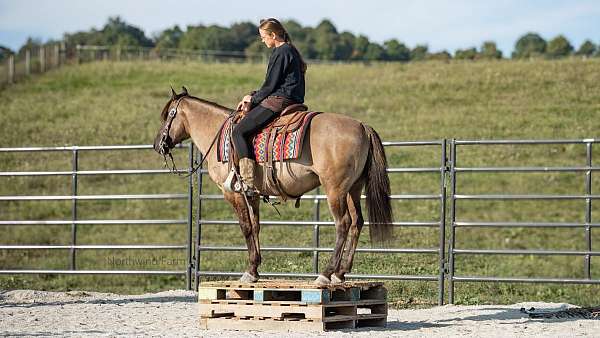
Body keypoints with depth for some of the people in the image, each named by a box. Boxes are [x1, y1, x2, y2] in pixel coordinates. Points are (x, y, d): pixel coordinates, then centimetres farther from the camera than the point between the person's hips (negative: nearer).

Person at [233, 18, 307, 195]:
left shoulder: (280, 53, -12)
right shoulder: (290, 51, 19)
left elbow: (270, 86, -13)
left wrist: (252, 101, 0)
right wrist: (252, 97, 18)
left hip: (278, 101, -11)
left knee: (239, 132, -13)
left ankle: (249, 182, -22)